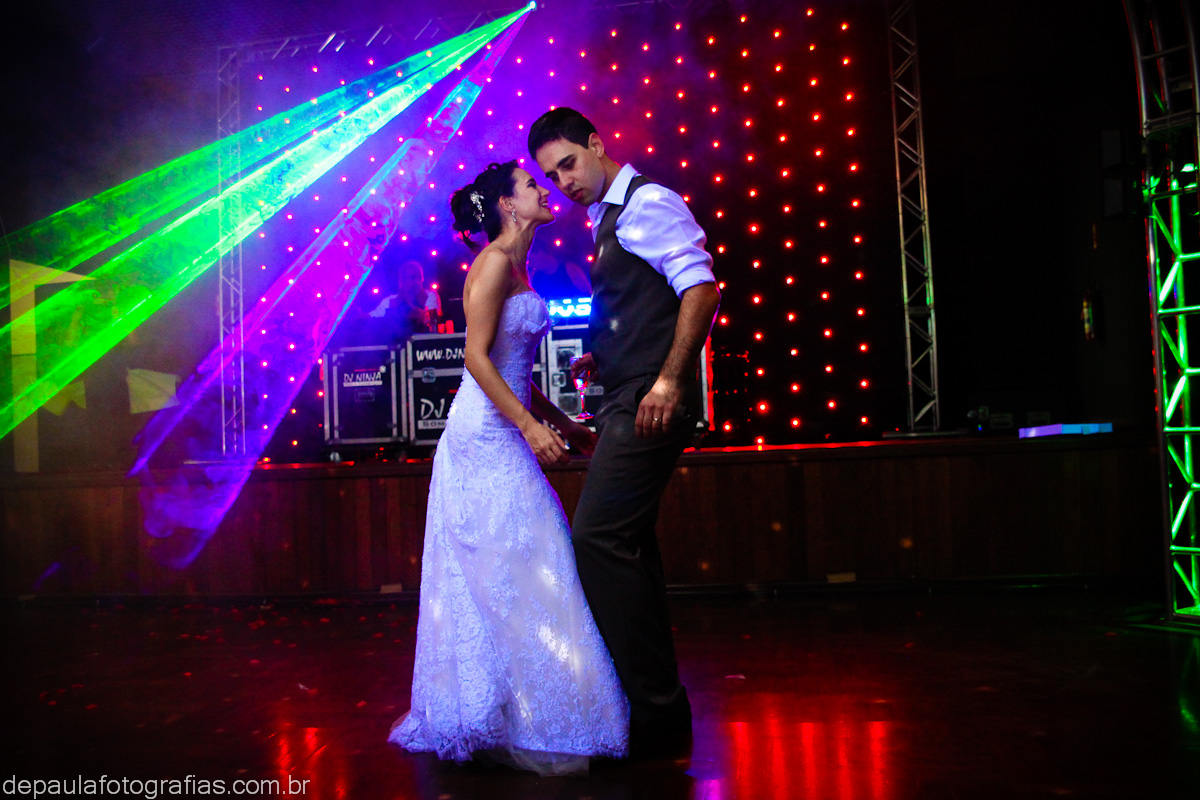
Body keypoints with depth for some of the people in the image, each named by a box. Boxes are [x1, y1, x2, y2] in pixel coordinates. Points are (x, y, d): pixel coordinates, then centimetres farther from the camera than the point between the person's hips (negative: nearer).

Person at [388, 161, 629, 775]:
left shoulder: (517, 269, 20)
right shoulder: (495, 263, -8)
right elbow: (476, 357, -17)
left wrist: (566, 426, 21)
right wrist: (530, 426, -21)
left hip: (502, 437, 9)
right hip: (485, 434, -9)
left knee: (488, 582, 11)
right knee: (511, 573, -8)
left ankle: (482, 720, 20)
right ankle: (518, 727, -1)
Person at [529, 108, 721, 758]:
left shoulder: (647, 203, -6)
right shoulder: (608, 219, 22)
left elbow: (701, 288, -18)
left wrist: (668, 381, -26)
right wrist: (603, 360, 12)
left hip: (651, 401, -11)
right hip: (628, 401, 11)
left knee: (598, 539, -14)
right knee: (625, 544, 13)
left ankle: (656, 713, -5)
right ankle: (658, 704, 25)